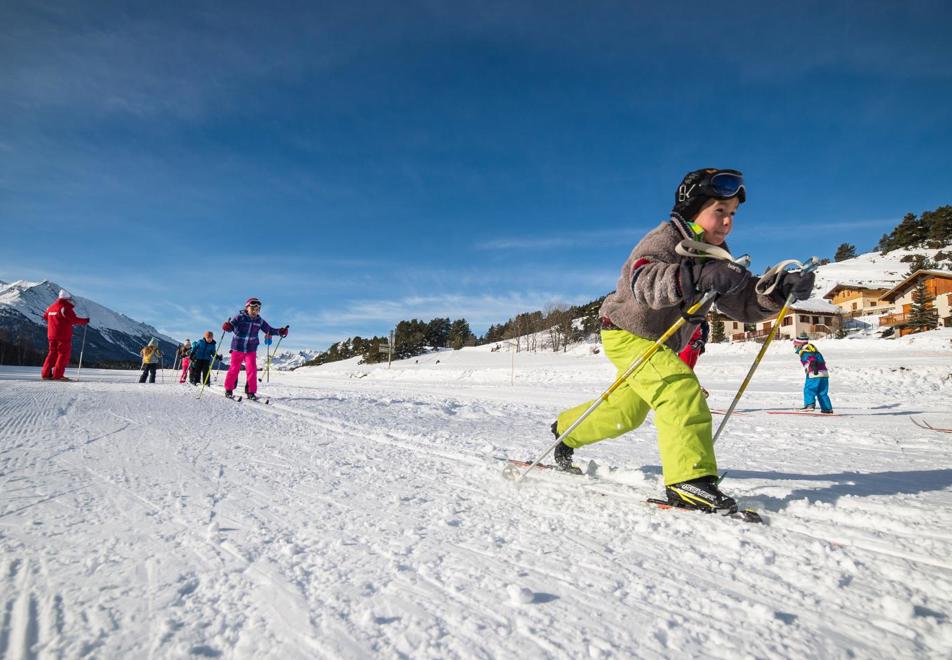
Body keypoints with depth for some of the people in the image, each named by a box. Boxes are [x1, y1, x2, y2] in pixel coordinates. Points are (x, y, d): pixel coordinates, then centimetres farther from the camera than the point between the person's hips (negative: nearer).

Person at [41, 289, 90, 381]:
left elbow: (45, 316, 27)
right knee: (64, 354, -1)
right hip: (64, 335, -7)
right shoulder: (65, 308, -13)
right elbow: (74, 320, -19)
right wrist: (84, 321, -6)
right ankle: (57, 375, -5)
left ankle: (45, 373, 15)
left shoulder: (50, 307, 11)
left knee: (53, 353, 17)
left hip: (52, 335, 8)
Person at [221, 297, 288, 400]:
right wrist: (226, 326, -39)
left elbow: (269, 330, 8)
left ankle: (251, 392, 3)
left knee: (252, 369, -6)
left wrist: (280, 331, -6)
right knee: (234, 369, 5)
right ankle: (228, 389, 22)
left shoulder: (259, 321, -1)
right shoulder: (239, 317, -10)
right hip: (238, 348, -2)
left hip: (251, 350, 2)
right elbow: (230, 327, -15)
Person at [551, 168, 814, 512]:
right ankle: (688, 479, -22)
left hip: (659, 344, 9)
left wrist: (779, 289, -24)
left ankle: (567, 430, 40)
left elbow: (744, 302, -5)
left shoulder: (716, 256, 3)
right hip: (626, 332, -9)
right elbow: (644, 281, -42)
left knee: (627, 411, 19)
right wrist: (697, 277, -55)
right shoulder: (664, 239, -21)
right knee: (682, 389, -26)